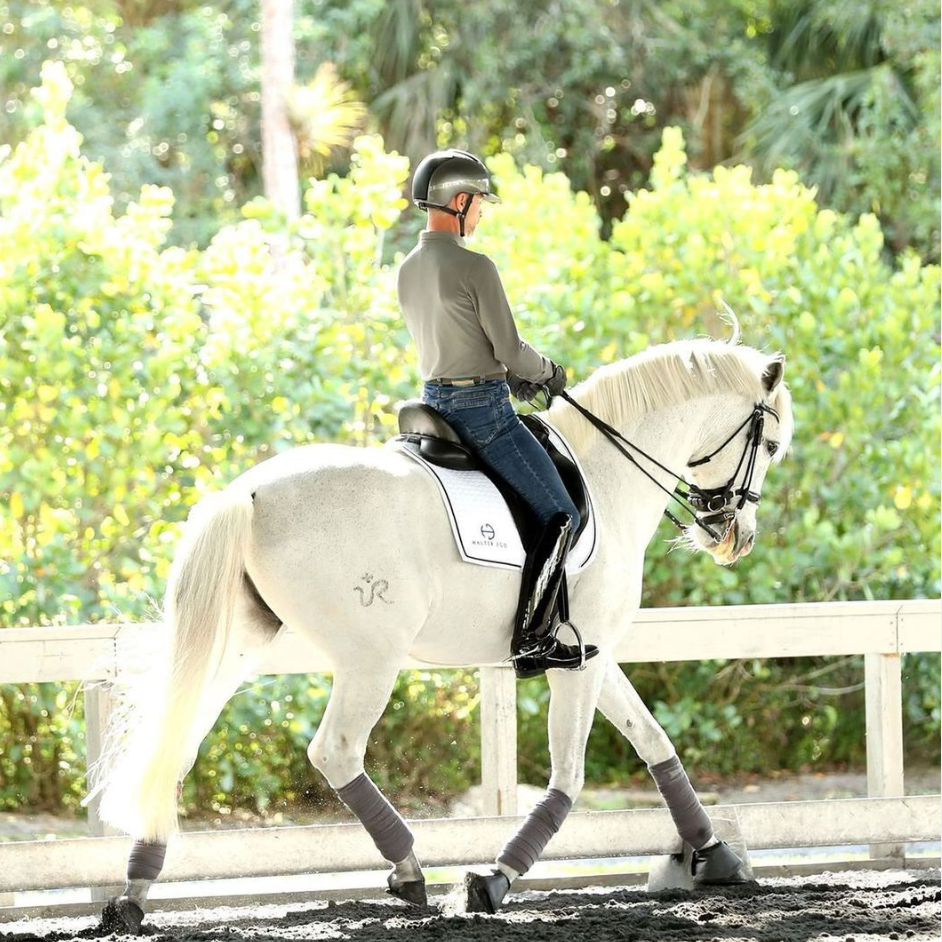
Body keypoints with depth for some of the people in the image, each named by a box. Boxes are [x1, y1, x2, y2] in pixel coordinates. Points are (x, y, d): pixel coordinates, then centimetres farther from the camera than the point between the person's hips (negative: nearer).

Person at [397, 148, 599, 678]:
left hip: (436, 399, 9)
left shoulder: (408, 271, 9)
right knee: (561, 515, -4)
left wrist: (513, 379, 16)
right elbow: (510, 350, -15)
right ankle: (532, 642, -10)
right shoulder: (475, 268, -17)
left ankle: (551, 621, 24)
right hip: (483, 408, -9)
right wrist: (549, 373, 6)